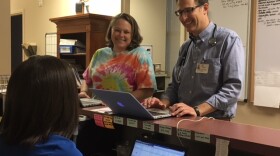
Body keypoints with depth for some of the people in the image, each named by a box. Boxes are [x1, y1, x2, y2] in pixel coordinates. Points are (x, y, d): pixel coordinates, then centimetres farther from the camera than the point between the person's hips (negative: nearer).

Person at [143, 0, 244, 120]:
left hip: (215, 122, -5)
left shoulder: (228, 39, -5)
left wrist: (197, 110, -23)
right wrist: (164, 102, -2)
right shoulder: (185, 47, 15)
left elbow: (233, 87, -14)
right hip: (183, 120, 5)